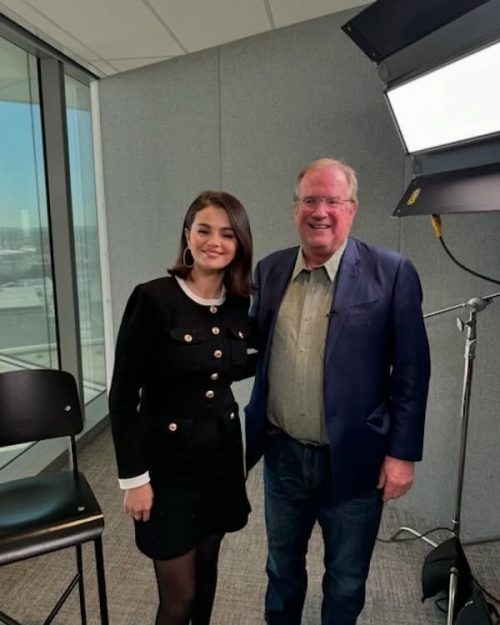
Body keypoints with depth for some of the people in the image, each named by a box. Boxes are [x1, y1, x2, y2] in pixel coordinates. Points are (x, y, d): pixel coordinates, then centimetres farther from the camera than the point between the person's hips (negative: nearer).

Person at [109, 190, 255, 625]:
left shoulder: (240, 304, -2)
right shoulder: (153, 299, -18)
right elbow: (123, 396, -15)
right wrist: (134, 477, -13)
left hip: (222, 454, 5)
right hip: (168, 459, -5)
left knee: (207, 567, 23)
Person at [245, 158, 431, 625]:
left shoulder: (391, 273, -11)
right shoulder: (270, 270, 1)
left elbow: (411, 371, -9)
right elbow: (257, 353, 7)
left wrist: (402, 453, -9)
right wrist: (254, 435, 5)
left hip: (354, 461, -3)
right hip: (283, 456, 4)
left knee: (345, 583, 21)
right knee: (282, 568, 27)